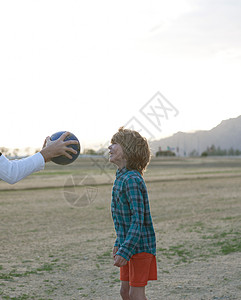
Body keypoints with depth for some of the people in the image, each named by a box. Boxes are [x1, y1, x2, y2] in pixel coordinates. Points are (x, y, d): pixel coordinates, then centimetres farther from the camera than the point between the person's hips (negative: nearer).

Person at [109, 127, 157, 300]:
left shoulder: (132, 180, -20)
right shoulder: (121, 178, 9)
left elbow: (138, 220, -24)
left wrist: (125, 251, -28)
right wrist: (119, 243, 23)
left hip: (140, 246, -9)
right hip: (129, 245, 9)